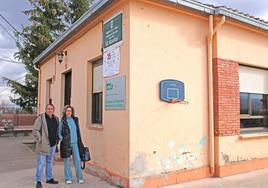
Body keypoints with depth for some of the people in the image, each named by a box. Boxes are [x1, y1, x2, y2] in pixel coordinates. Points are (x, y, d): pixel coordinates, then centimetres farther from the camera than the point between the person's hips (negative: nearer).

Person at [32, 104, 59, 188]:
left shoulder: (56, 119, 8)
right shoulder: (41, 118, -9)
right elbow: (35, 130, -10)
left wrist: (57, 140, 11)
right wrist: (39, 140, -14)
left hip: (53, 145, 6)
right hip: (43, 145, -6)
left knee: (50, 162, 16)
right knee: (41, 163, -2)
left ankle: (49, 178, 28)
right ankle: (38, 181, 9)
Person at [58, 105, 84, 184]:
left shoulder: (75, 120, 8)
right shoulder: (62, 121, -2)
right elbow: (59, 133, 3)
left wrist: (80, 141, 13)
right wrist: (62, 139, -12)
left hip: (75, 143, 3)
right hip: (66, 144, -2)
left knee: (77, 160, 2)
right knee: (67, 161, 6)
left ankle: (80, 177, 13)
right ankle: (68, 178, 17)